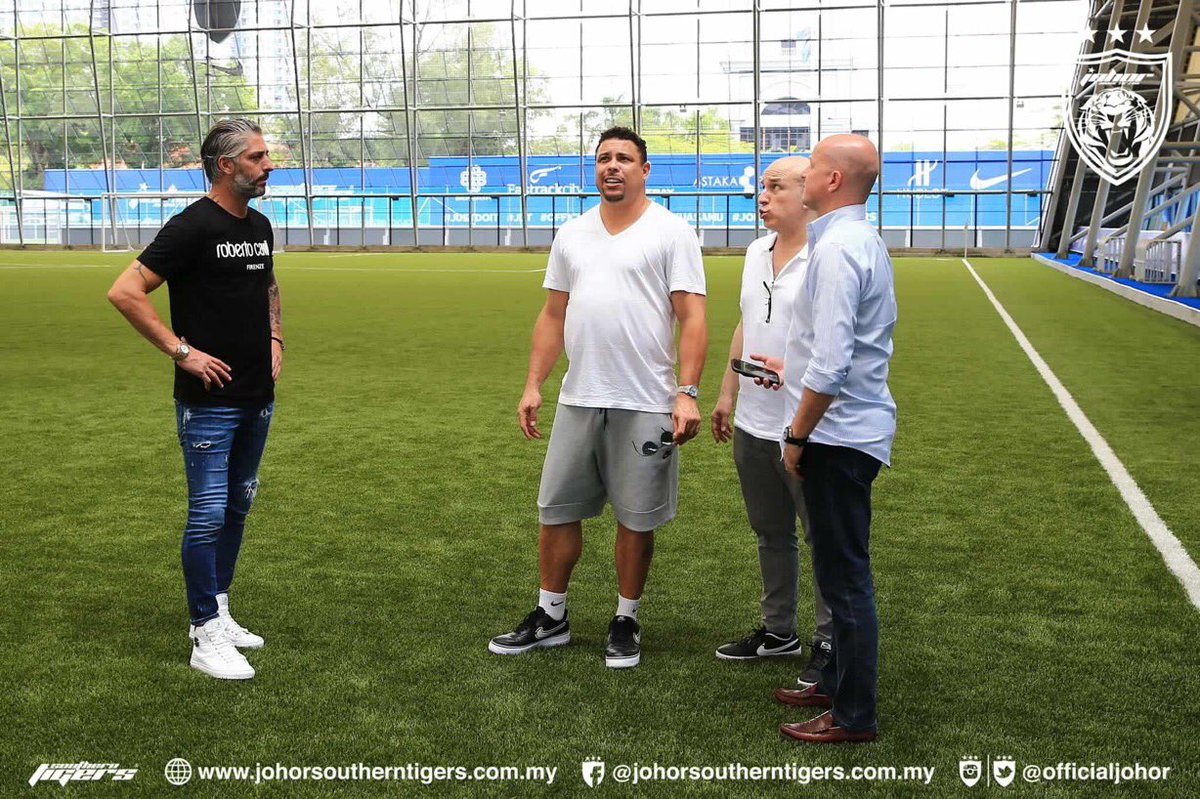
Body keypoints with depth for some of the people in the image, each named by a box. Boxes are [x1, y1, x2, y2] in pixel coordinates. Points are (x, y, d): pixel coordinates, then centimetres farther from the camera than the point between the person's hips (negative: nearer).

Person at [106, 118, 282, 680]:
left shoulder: (260, 227, 10)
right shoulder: (193, 226, -14)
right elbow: (124, 292, -18)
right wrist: (181, 351, -18)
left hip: (257, 398, 8)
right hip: (209, 399, -8)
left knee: (238, 507, 15)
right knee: (209, 514, -5)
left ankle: (218, 612, 28)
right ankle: (206, 637, 4)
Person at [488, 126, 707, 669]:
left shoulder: (671, 232, -3)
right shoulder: (572, 235, 12)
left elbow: (692, 318, -8)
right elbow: (553, 315, 15)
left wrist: (687, 392, -17)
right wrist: (533, 385, 8)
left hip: (645, 405, -5)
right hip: (577, 400, 5)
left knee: (636, 518, 6)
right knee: (556, 511, 9)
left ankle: (626, 623, 23)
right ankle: (551, 618, 25)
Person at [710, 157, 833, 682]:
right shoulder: (757, 252, 12)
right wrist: (728, 392, 20)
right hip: (752, 424, 8)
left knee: (823, 539, 5)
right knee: (770, 534, 19)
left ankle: (830, 640, 20)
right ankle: (778, 632, 33)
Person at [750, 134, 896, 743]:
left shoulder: (837, 249, -19)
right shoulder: (864, 241, 13)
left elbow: (830, 367, -25)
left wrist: (797, 435, -16)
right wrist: (793, 367, 28)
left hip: (837, 434, -11)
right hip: (854, 431, 11)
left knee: (844, 575, -2)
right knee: (840, 568, 20)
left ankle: (854, 716, 9)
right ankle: (838, 684, 33)